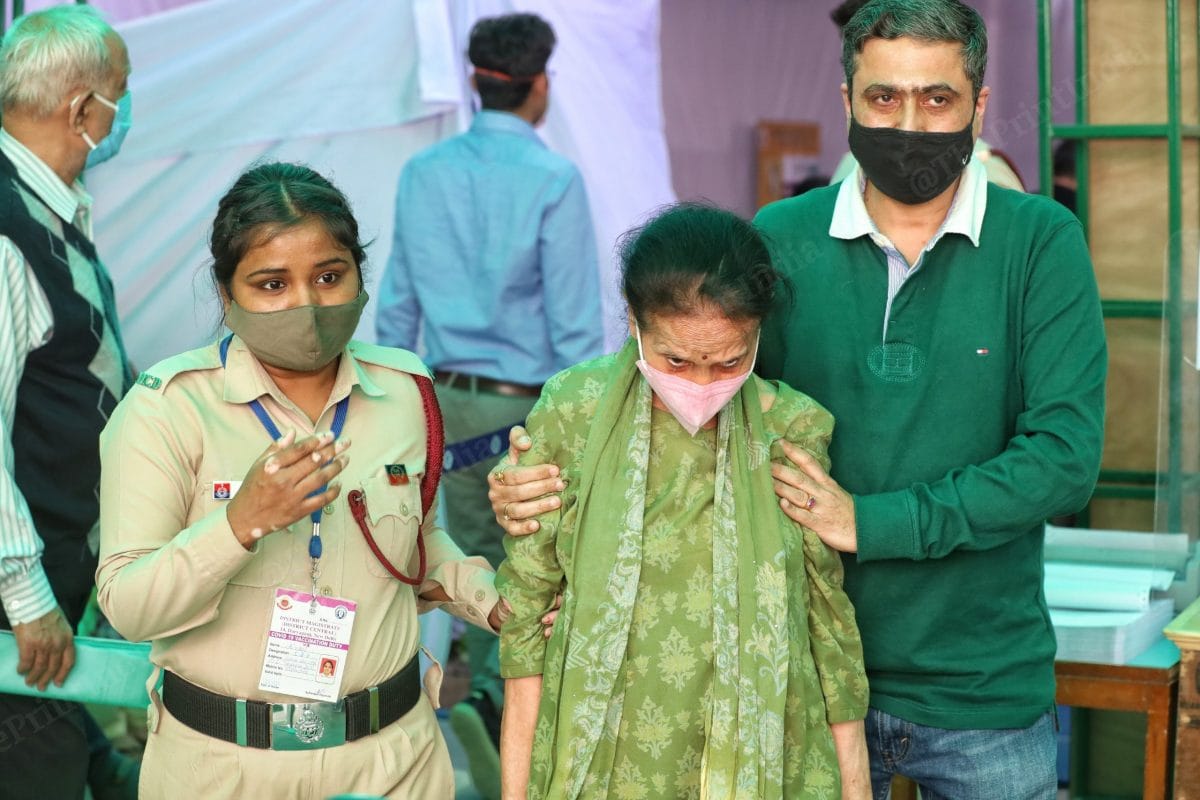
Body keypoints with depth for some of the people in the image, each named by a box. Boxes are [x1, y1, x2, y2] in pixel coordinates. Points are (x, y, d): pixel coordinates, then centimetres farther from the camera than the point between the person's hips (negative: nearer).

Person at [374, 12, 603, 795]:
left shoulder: (423, 174, 3)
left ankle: (492, 693, 24)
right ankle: (497, 696, -13)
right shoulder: (553, 180, -13)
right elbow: (576, 321, -12)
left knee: (478, 560, 16)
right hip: (530, 403, -5)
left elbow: (398, 304, 9)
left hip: (452, 400, 5)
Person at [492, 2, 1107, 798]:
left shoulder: (1040, 241, -7)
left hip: (987, 700, -1)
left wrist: (872, 522, -18)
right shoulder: (781, 240, -2)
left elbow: (1065, 455, -13)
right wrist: (558, 478, -15)